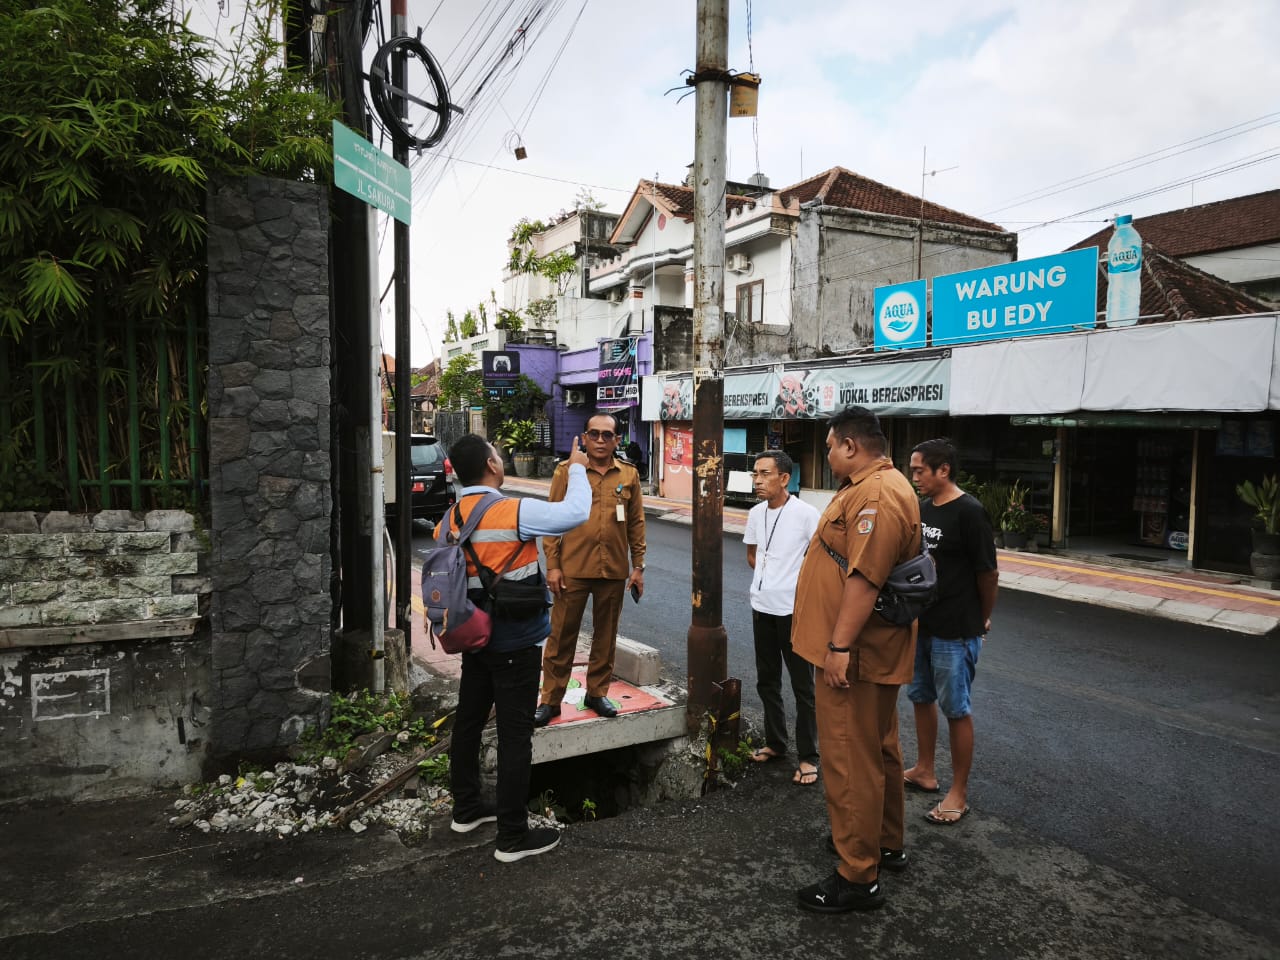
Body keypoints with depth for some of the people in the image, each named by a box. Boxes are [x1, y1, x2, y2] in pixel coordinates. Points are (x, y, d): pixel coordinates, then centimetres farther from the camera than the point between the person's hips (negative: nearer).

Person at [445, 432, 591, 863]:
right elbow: (575, 512, -21)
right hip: (516, 643, -8)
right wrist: (577, 468, -5)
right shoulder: (513, 512, -22)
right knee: (515, 735, 1)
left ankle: (466, 808, 36)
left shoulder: (451, 518, 1)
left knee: (468, 721, 19)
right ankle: (513, 836, 11)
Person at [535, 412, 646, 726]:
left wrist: (638, 566, 5)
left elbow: (636, 523, 7)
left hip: (614, 570, 2)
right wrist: (552, 566, -6)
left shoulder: (629, 474, 5)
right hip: (572, 569, -2)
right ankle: (551, 699, 15)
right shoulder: (566, 472, -1)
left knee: (606, 635, 13)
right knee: (562, 635, 4)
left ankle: (597, 692, 28)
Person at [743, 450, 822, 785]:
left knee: (803, 686, 3)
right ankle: (775, 743, 32)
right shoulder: (756, 514, 5)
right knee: (767, 682, 17)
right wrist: (771, 575, 8)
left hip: (794, 609, -6)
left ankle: (808, 757, 13)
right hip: (762, 607, 6)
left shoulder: (805, 514, -14)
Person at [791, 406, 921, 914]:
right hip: (871, 655, 11)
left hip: (854, 657, -11)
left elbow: (864, 579, -29)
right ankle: (886, 843, 39)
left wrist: (839, 647, -27)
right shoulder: (873, 487, 13)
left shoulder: (875, 497, -23)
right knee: (878, 750, 22)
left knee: (851, 762, -2)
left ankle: (858, 878, 10)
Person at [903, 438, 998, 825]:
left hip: (954, 632, -8)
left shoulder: (969, 513, -18)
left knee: (956, 710, 4)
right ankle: (924, 772, 36)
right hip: (920, 624, 8)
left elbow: (988, 573, -13)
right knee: (921, 698, 19)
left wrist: (981, 620, -1)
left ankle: (958, 793, 18)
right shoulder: (922, 508, 5)